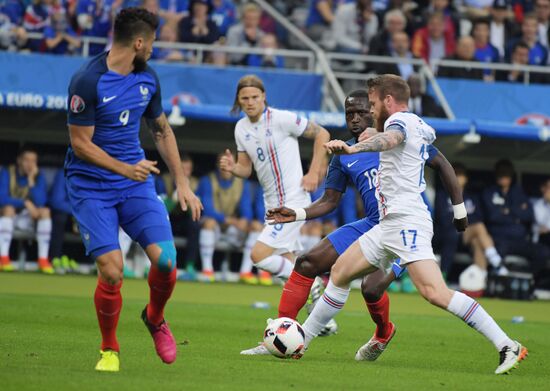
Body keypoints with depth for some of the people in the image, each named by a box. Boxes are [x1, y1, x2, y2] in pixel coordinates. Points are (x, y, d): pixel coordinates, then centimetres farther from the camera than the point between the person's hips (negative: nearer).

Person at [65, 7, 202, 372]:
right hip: (91, 187, -5)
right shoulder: (88, 81, -17)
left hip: (136, 181, 5)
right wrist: (124, 169, -25)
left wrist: (182, 183, 14)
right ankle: (109, 349, 9)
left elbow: (162, 130, 18)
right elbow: (80, 143, -15)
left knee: (165, 260, -13)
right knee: (112, 272, -16)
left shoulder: (148, 79, 4)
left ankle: (155, 318, 20)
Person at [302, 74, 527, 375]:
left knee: (434, 292, -23)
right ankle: (300, 342, 22)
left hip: (407, 222, -11)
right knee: (339, 273, 15)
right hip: (389, 225, 11)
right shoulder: (419, 125, 19)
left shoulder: (399, 120, -8)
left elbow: (391, 138, -34)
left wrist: (353, 148, -52)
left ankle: (508, 347, -26)